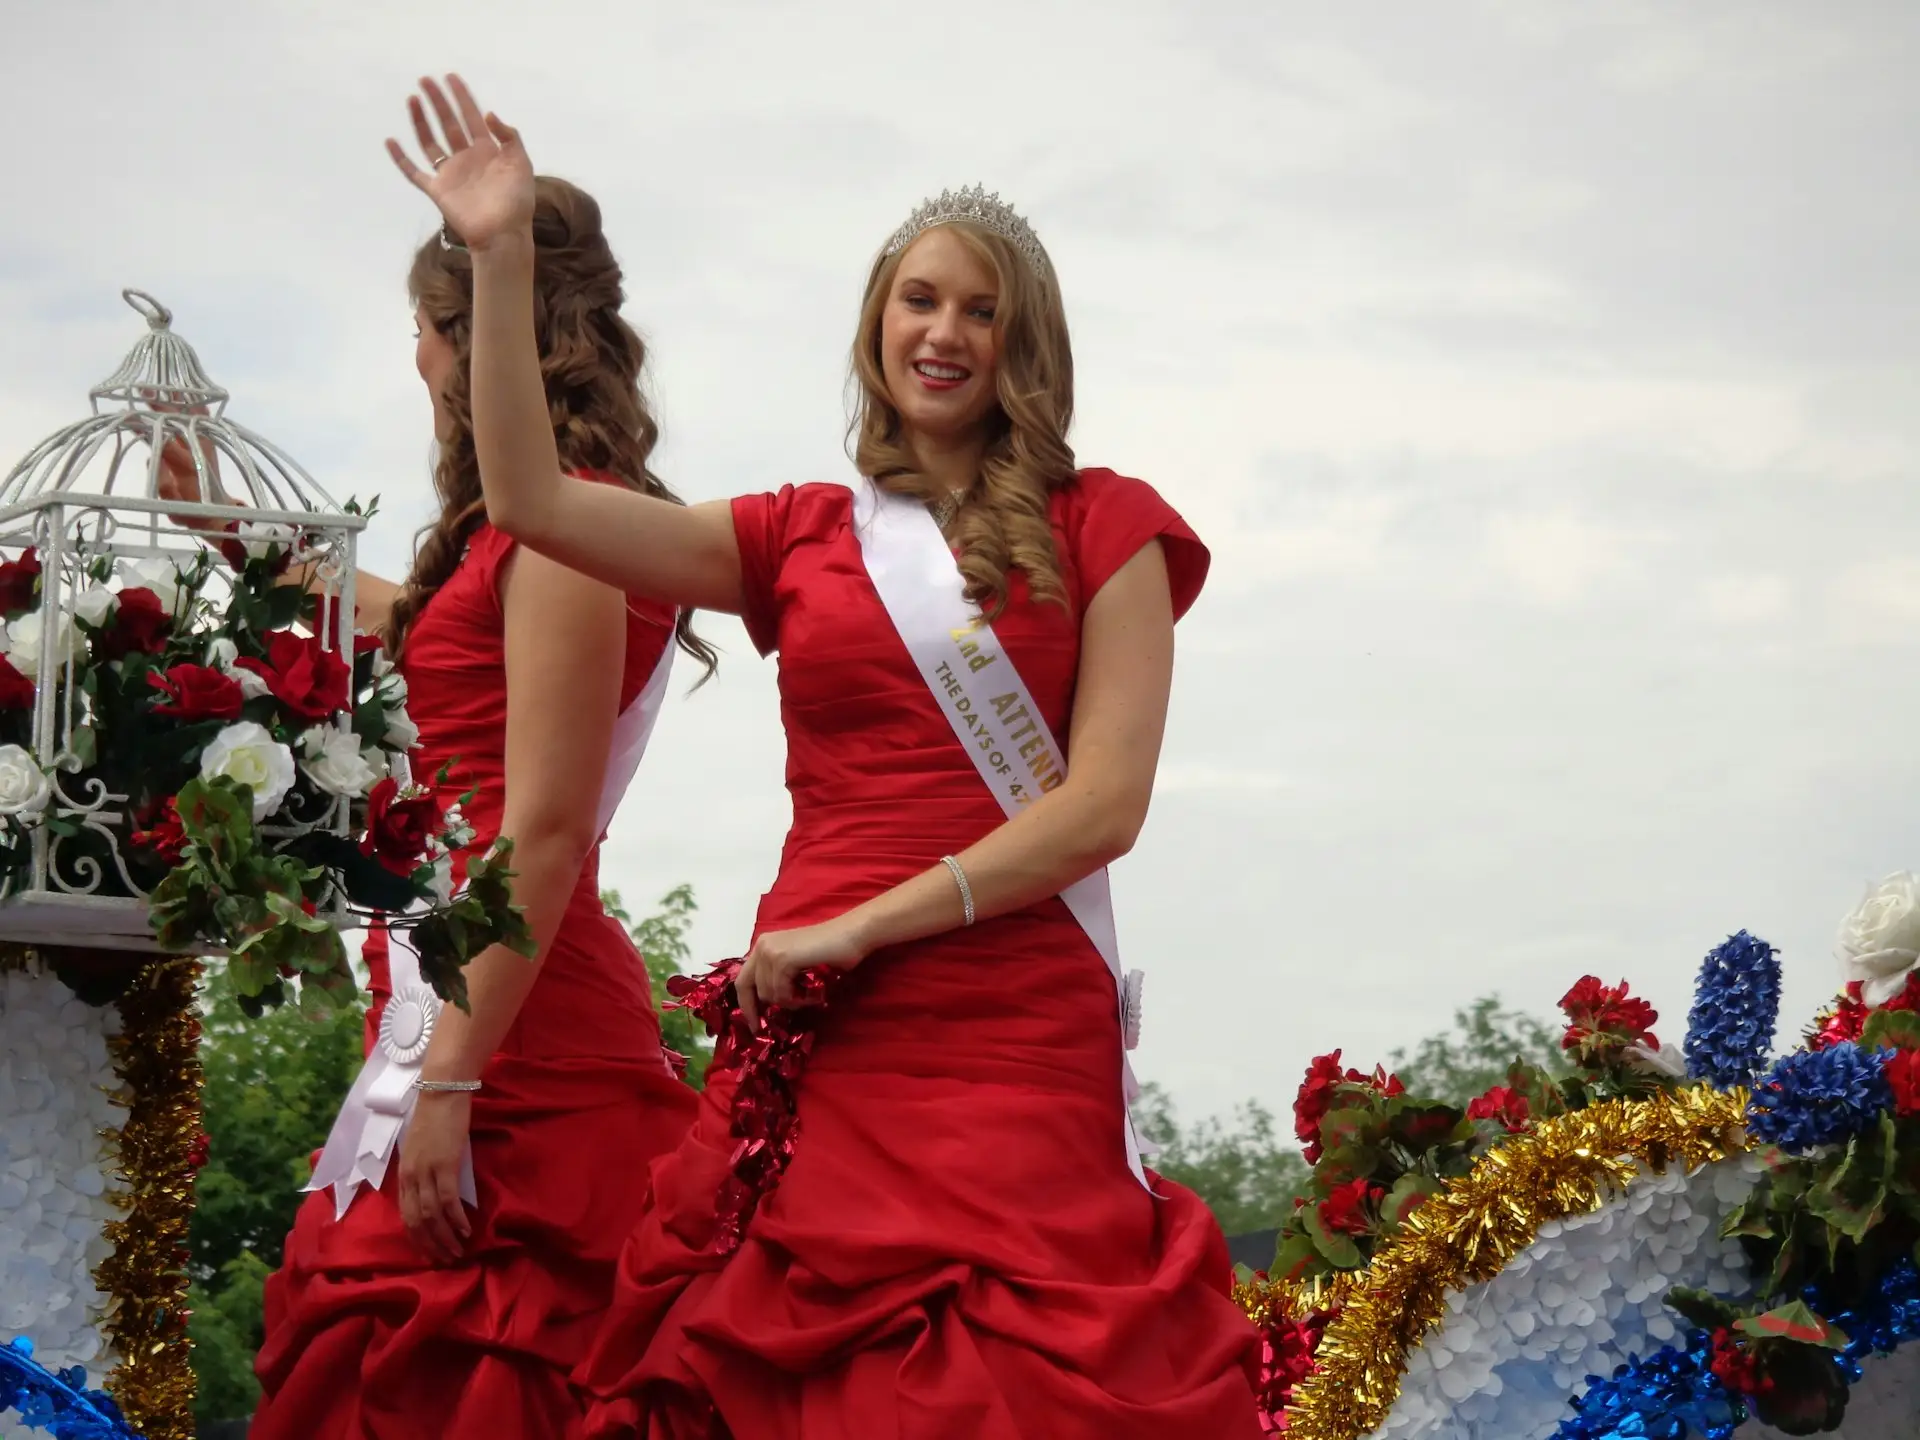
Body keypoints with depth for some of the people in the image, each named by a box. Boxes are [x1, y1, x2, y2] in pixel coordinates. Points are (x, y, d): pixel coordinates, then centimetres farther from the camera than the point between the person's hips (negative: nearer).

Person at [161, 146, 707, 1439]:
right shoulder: (522, 529, 19)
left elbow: (544, 833, -17)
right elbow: (413, 621, 42)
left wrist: (449, 1079, -20)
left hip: (512, 1039, -9)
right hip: (450, 992, 9)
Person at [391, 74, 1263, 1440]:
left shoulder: (1100, 527, 7)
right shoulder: (800, 537, 15)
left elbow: (1104, 803, -3)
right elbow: (534, 501, 6)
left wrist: (863, 924, -8)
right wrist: (502, 257, 2)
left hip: (1020, 1036, -2)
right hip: (821, 1046, 3)